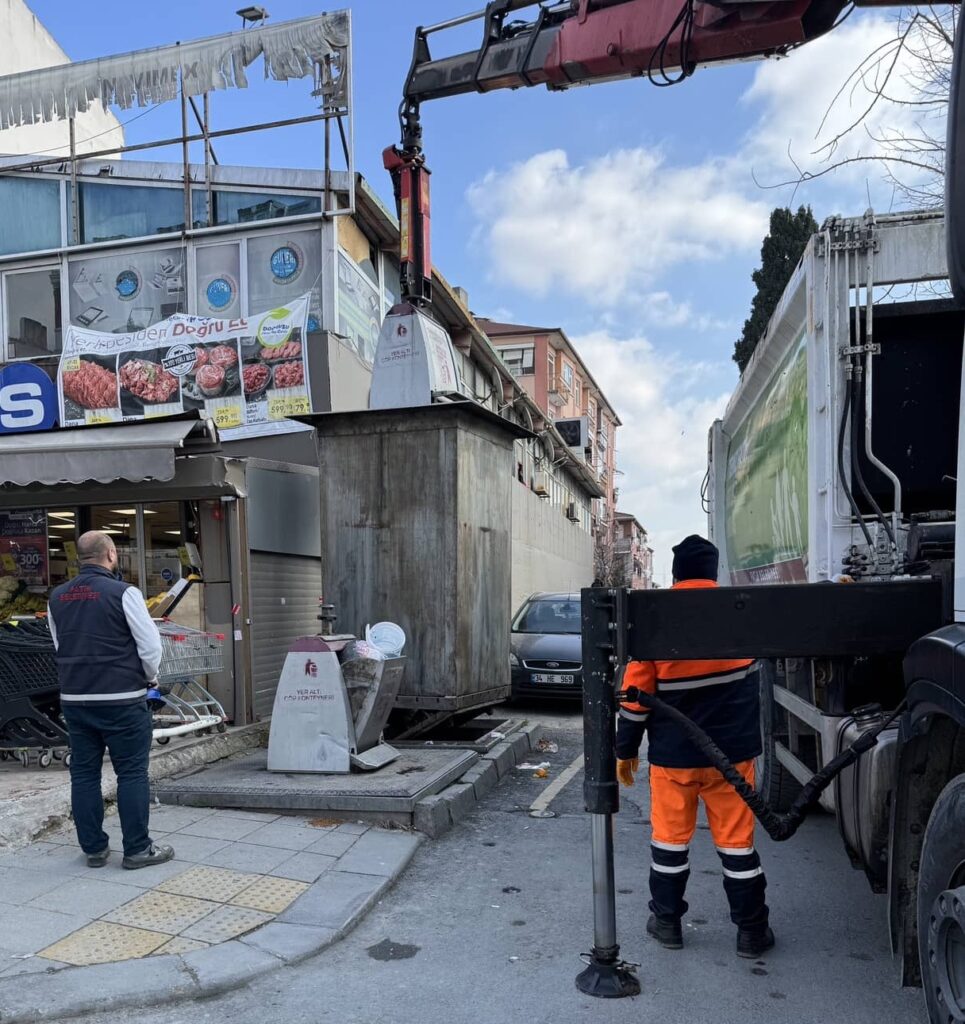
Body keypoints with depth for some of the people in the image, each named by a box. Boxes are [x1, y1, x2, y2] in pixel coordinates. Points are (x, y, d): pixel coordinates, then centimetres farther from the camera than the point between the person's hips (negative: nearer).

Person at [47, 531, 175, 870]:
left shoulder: (57, 597, 5)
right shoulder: (123, 593, -12)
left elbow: (60, 647, 11)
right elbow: (151, 646, -11)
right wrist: (149, 677, 7)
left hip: (74, 699, 6)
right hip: (122, 700, -5)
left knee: (84, 774, 12)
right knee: (132, 774, 3)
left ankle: (94, 848, 19)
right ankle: (137, 849, 8)